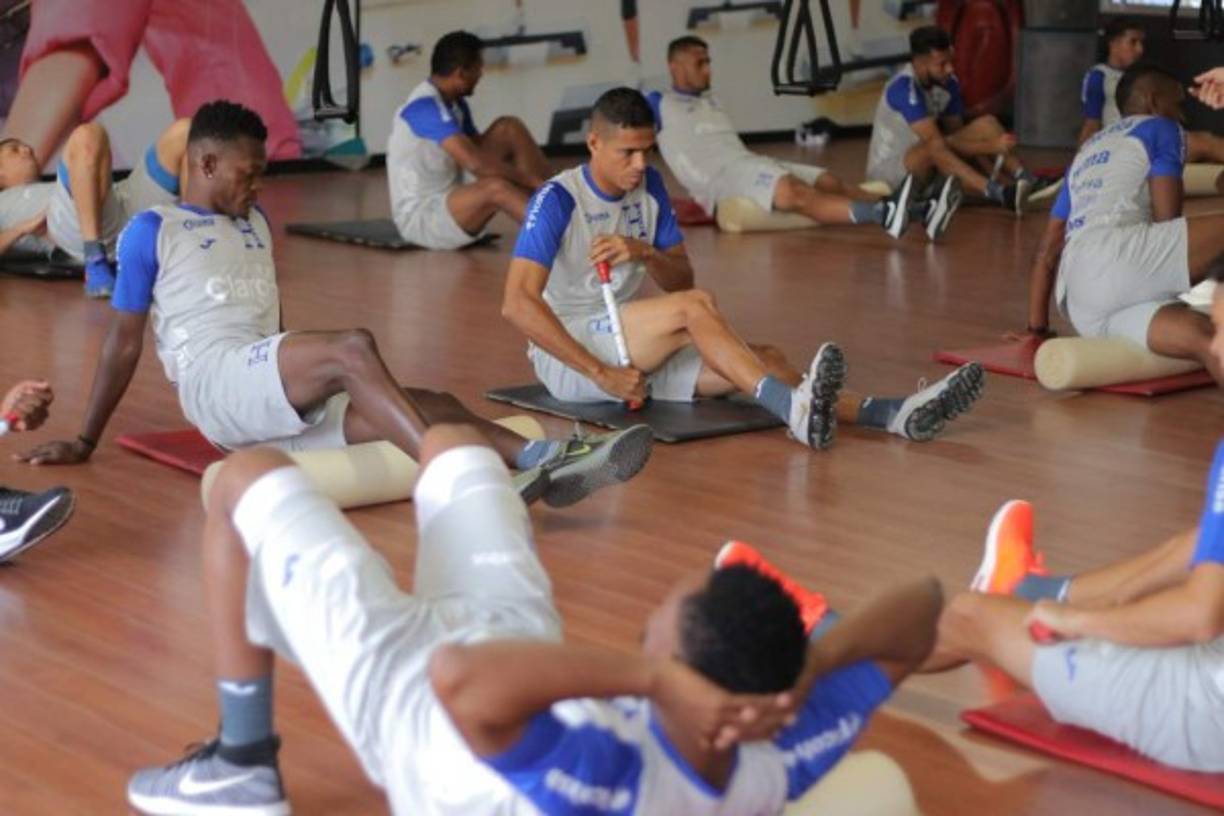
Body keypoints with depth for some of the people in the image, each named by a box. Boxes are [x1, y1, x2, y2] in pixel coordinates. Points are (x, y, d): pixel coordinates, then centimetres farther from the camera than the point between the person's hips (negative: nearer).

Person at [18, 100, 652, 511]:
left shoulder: (256, 224, 24)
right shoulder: (152, 231, 6)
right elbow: (124, 341, 6)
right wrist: (85, 443, 7)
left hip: (280, 398, 7)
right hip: (213, 382, -7)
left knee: (430, 409, -15)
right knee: (353, 348, -32)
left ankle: (544, 464, -34)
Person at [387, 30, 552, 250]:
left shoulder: (454, 104, 9)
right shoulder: (426, 108, -21)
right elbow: (475, 162, -31)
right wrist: (532, 180, -25)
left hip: (448, 201, 10)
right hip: (420, 218, -10)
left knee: (509, 129, 0)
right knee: (496, 187, -37)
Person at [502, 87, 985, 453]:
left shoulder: (648, 187, 6)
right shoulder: (557, 200, -15)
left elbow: (682, 278, 8)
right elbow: (518, 304, -23)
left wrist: (644, 253, -16)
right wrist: (601, 373, -28)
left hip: (633, 349, 7)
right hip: (565, 354, -7)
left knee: (763, 360, -16)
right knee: (695, 307, -31)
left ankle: (892, 415, -33)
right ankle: (794, 411, -48)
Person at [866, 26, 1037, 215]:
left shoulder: (949, 84, -3)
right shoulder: (904, 89, -25)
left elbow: (957, 133, 0)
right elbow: (937, 142, -31)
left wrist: (993, 175, -14)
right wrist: (992, 146, -31)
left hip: (930, 166, 7)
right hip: (888, 169, -7)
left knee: (986, 124, -10)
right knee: (935, 147, -39)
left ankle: (1026, 181, -26)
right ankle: (998, 193, -51)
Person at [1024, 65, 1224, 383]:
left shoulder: (1087, 150, 37)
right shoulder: (1162, 129, 17)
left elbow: (1048, 250, 34)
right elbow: (1167, 221, 5)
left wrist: (1037, 330, 37)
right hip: (1113, 254, -7)